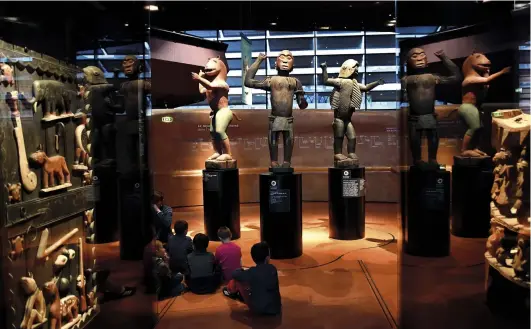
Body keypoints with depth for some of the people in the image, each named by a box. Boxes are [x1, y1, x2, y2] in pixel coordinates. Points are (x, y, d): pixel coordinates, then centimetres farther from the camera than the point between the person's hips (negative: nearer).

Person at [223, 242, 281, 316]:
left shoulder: (252, 272, -16)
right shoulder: (273, 269, -4)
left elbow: (235, 274, -3)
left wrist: (240, 270, 18)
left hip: (257, 309, -4)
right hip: (275, 309, 4)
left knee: (238, 279, 8)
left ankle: (231, 292, 39)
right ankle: (240, 294, 45)